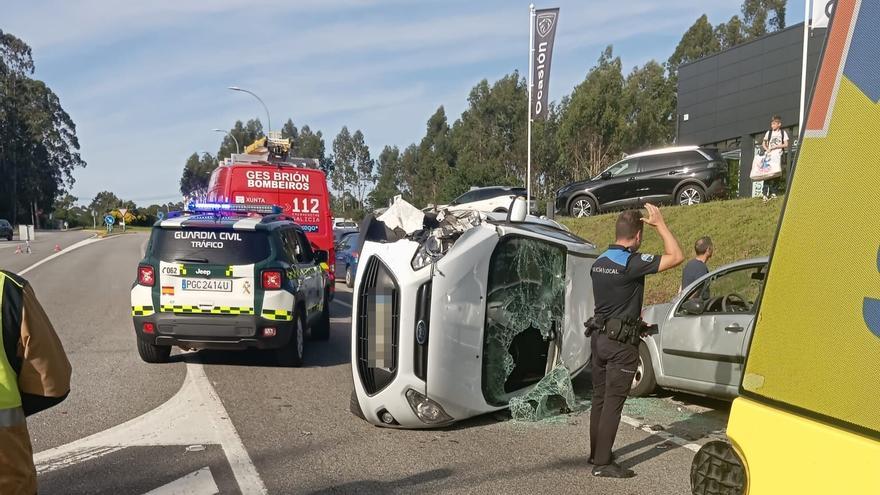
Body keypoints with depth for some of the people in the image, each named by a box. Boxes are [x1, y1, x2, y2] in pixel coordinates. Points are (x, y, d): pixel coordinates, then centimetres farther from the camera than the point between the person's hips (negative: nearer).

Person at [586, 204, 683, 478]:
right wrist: (659, 224, -9)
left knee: (600, 397, 15)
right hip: (621, 342, -8)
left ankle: (596, 453, 24)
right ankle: (602, 463, 1)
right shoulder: (632, 262, -18)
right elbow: (676, 257, -17)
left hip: (599, 336, 8)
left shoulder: (599, 262, 9)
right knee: (613, 402, -3)